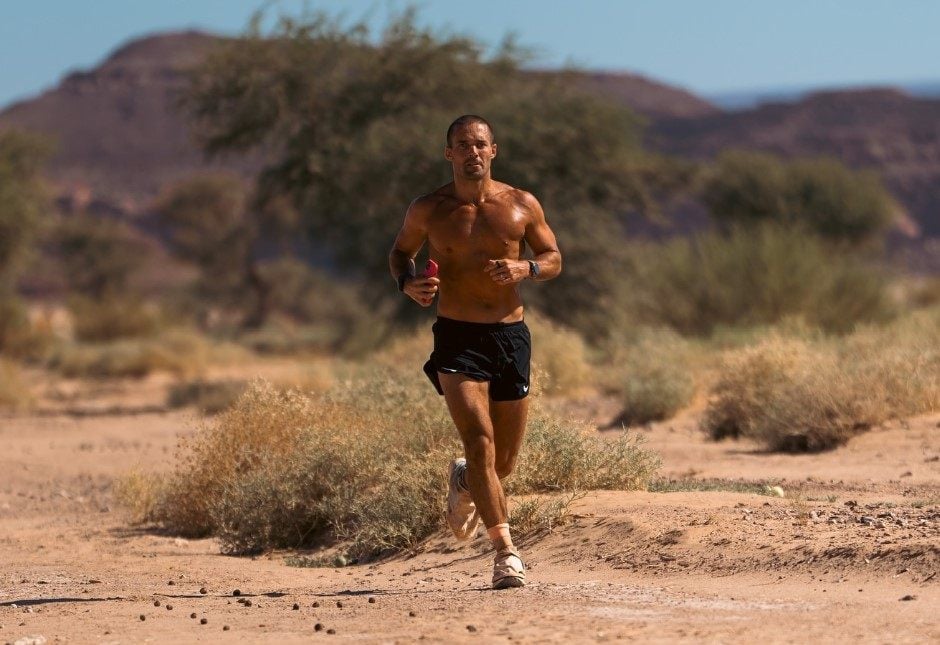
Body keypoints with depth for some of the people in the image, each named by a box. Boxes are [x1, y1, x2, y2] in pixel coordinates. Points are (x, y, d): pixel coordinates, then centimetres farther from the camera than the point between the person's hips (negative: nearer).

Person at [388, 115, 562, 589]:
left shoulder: (522, 206, 3)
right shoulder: (428, 210, 1)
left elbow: (554, 259, 10)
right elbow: (400, 252, 16)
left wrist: (526, 269, -13)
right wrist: (408, 284, -6)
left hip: (511, 336, 2)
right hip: (458, 337, -2)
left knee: (504, 460, 11)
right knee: (479, 440, -20)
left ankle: (464, 481, 47)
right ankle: (505, 550, -21)